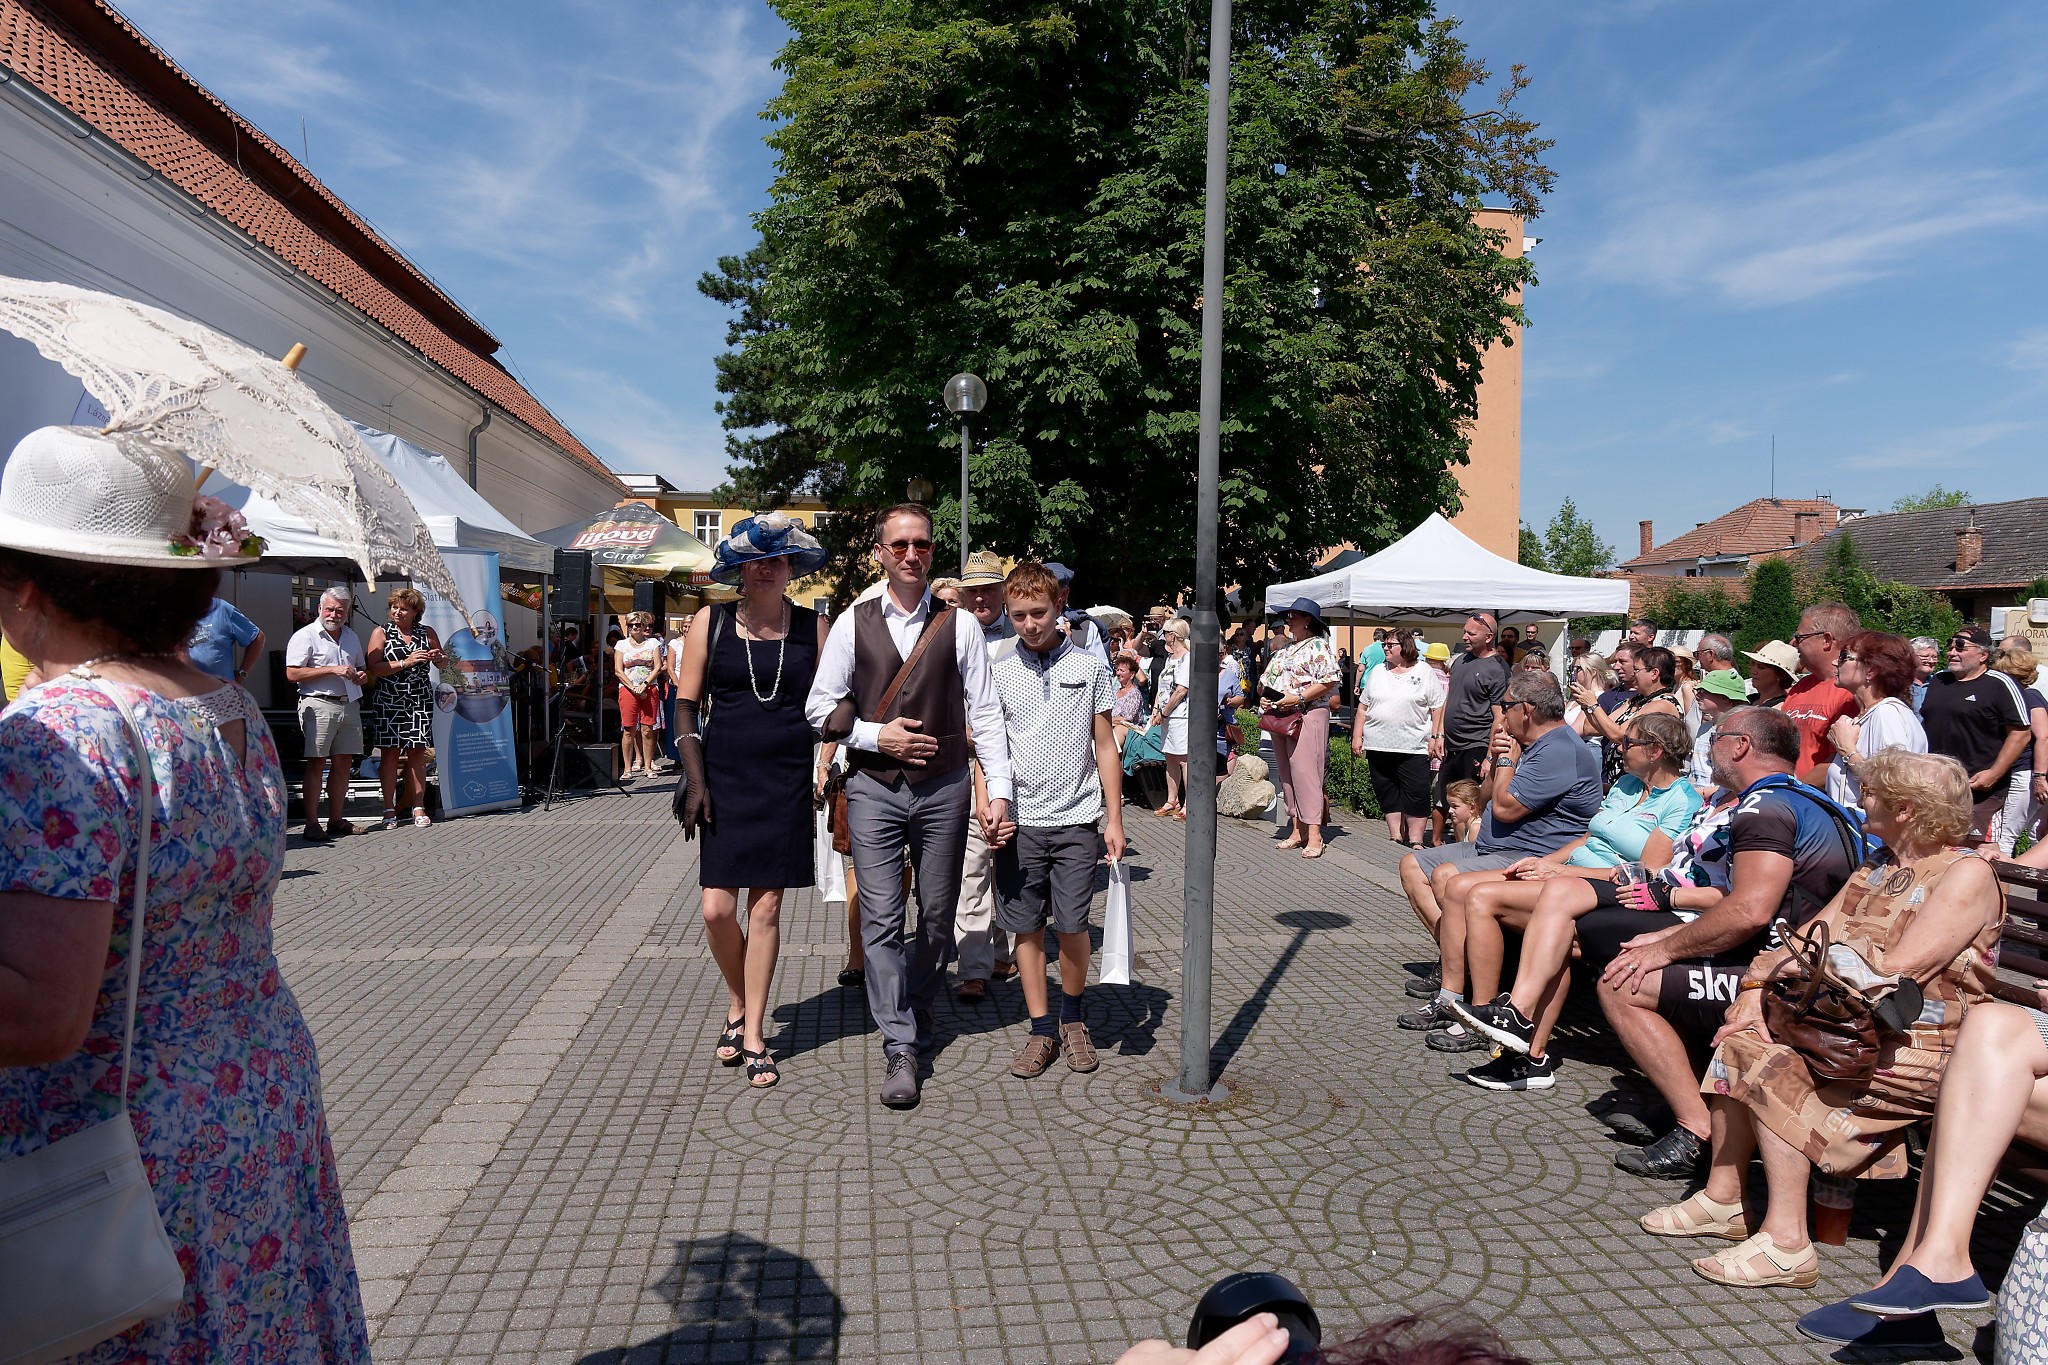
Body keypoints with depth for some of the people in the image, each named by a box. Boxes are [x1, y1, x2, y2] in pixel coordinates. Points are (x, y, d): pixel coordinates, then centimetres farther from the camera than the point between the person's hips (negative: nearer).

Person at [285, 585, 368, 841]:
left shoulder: (351, 637, 20)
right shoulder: (305, 636, -2)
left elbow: (361, 668, 31)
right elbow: (292, 674, -11)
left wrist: (362, 676, 7)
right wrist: (332, 670, -15)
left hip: (349, 705, 6)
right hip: (319, 705, -6)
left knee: (343, 763, 7)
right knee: (316, 763, -7)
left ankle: (336, 820, 14)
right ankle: (312, 824, -5)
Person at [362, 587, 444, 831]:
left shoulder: (427, 632, 11)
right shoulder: (381, 632, 3)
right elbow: (373, 668, -8)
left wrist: (437, 657, -4)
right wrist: (405, 663, -17)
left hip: (420, 702, 2)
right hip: (388, 703, -2)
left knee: (417, 754, 0)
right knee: (390, 753, -3)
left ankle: (418, 808, 5)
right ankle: (389, 809, 4)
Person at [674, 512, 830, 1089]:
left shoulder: (812, 626, 4)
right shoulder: (711, 621, 3)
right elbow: (685, 705, 3)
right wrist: (695, 780, -4)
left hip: (787, 782, 0)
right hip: (724, 778, 0)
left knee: (766, 908, 3)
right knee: (717, 909, -3)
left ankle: (753, 1035, 18)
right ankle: (737, 1006, 26)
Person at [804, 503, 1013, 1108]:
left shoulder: (960, 625, 2)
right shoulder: (853, 623, 3)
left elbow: (986, 713, 0)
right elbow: (819, 707, 5)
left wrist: (999, 791, -7)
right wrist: (876, 736, -9)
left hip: (943, 790, 1)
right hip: (874, 788, 0)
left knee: (936, 917, 10)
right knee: (882, 917, -5)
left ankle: (915, 1013, 32)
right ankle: (901, 1048, 2)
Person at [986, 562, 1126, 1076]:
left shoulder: (1088, 667, 4)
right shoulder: (998, 672, 4)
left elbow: (1104, 747, 7)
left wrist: (1114, 819, 3)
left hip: (1077, 819, -1)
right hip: (1019, 821, 1)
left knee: (1072, 925, 0)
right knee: (1027, 928, 5)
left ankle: (1073, 1018, 24)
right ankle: (1042, 1030, 19)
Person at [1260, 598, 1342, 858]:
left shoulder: (1318, 646, -4)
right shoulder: (1284, 649, 21)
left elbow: (1329, 681, -15)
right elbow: (1265, 680, 25)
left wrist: (1298, 698, -20)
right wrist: (1265, 694, 3)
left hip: (1307, 716, -8)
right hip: (1279, 717, 8)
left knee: (1305, 772, -13)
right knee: (1287, 774, 8)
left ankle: (1314, 835, -11)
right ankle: (1297, 831, 14)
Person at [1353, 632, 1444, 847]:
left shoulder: (1424, 672, 3)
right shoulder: (1378, 672, 13)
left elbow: (1438, 708, 1)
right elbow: (1363, 707, 14)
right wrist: (1357, 737, 8)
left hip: (1413, 748, -4)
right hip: (1379, 747, 4)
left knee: (1416, 796, -5)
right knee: (1388, 795, 6)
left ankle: (1415, 842, 4)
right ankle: (1396, 840, 15)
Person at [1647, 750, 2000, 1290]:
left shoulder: (1967, 874, -12)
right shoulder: (1880, 867, 17)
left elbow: (1896, 972, -22)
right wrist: (1758, 982, -7)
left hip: (1918, 1049, -8)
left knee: (1779, 1069, -24)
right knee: (1741, 1041, -7)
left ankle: (1786, 1241, -20)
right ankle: (1723, 1199, 0)